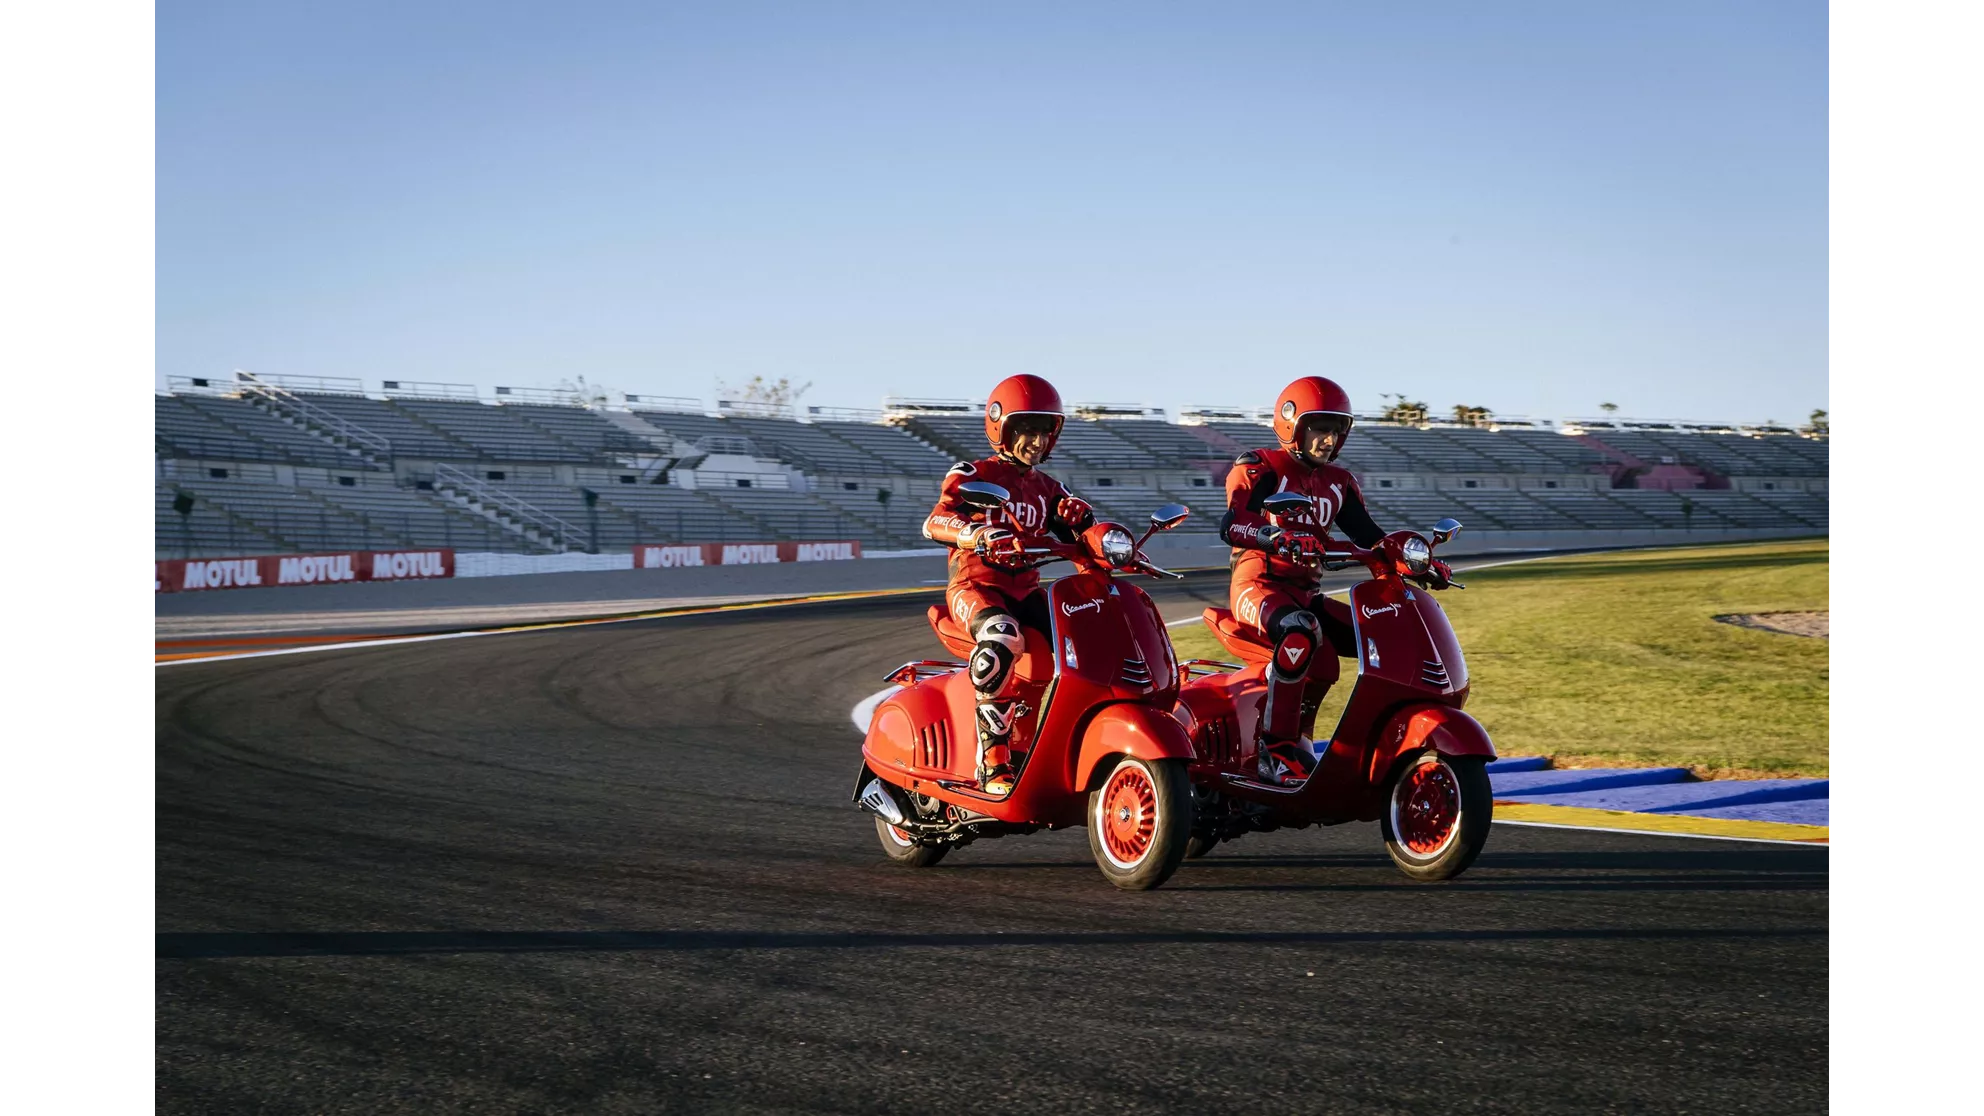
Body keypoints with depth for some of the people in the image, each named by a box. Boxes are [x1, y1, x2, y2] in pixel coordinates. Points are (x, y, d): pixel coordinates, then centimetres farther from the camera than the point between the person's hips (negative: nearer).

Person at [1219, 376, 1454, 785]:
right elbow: (1231, 525, -21)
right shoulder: (1259, 468, -4)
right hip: (1258, 586, -8)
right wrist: (1278, 538, -41)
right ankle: (1274, 749, -34)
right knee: (1301, 633, -39)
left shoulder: (1338, 482, 18)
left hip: (1306, 594, 8)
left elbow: (1370, 537, 15)